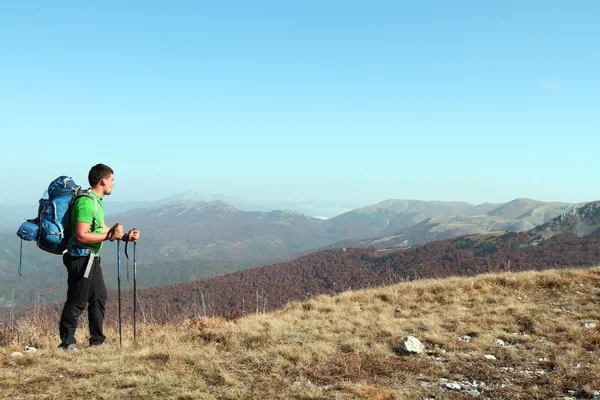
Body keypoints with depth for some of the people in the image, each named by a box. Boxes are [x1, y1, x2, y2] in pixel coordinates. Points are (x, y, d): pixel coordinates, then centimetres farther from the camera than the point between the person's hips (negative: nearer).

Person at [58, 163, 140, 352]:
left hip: (91, 258, 11)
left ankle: (97, 340, 24)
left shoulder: (96, 201, 13)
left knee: (99, 297, 15)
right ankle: (67, 343, 10)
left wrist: (125, 236, 7)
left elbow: (102, 229, 18)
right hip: (81, 258, -11)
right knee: (77, 301, -2)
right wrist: (110, 236, -22)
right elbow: (81, 236, -26)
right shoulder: (86, 202, -20)